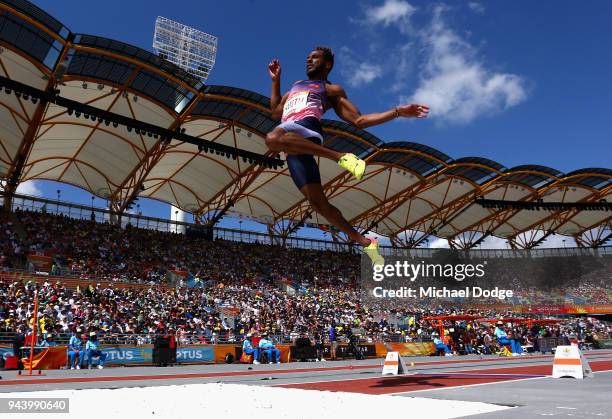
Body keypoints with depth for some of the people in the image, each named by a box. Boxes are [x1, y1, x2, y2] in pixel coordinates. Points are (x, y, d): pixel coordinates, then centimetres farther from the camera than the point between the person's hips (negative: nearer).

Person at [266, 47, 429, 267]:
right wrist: (276, 80, 34)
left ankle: (341, 156, -33)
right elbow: (276, 112, 38)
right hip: (293, 144, 5)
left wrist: (397, 112, 3)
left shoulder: (331, 89, 18)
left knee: (273, 139, -40)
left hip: (308, 129, -5)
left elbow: (358, 120, 12)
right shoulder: (295, 86, 38)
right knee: (318, 202, -7)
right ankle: (364, 241, 1)